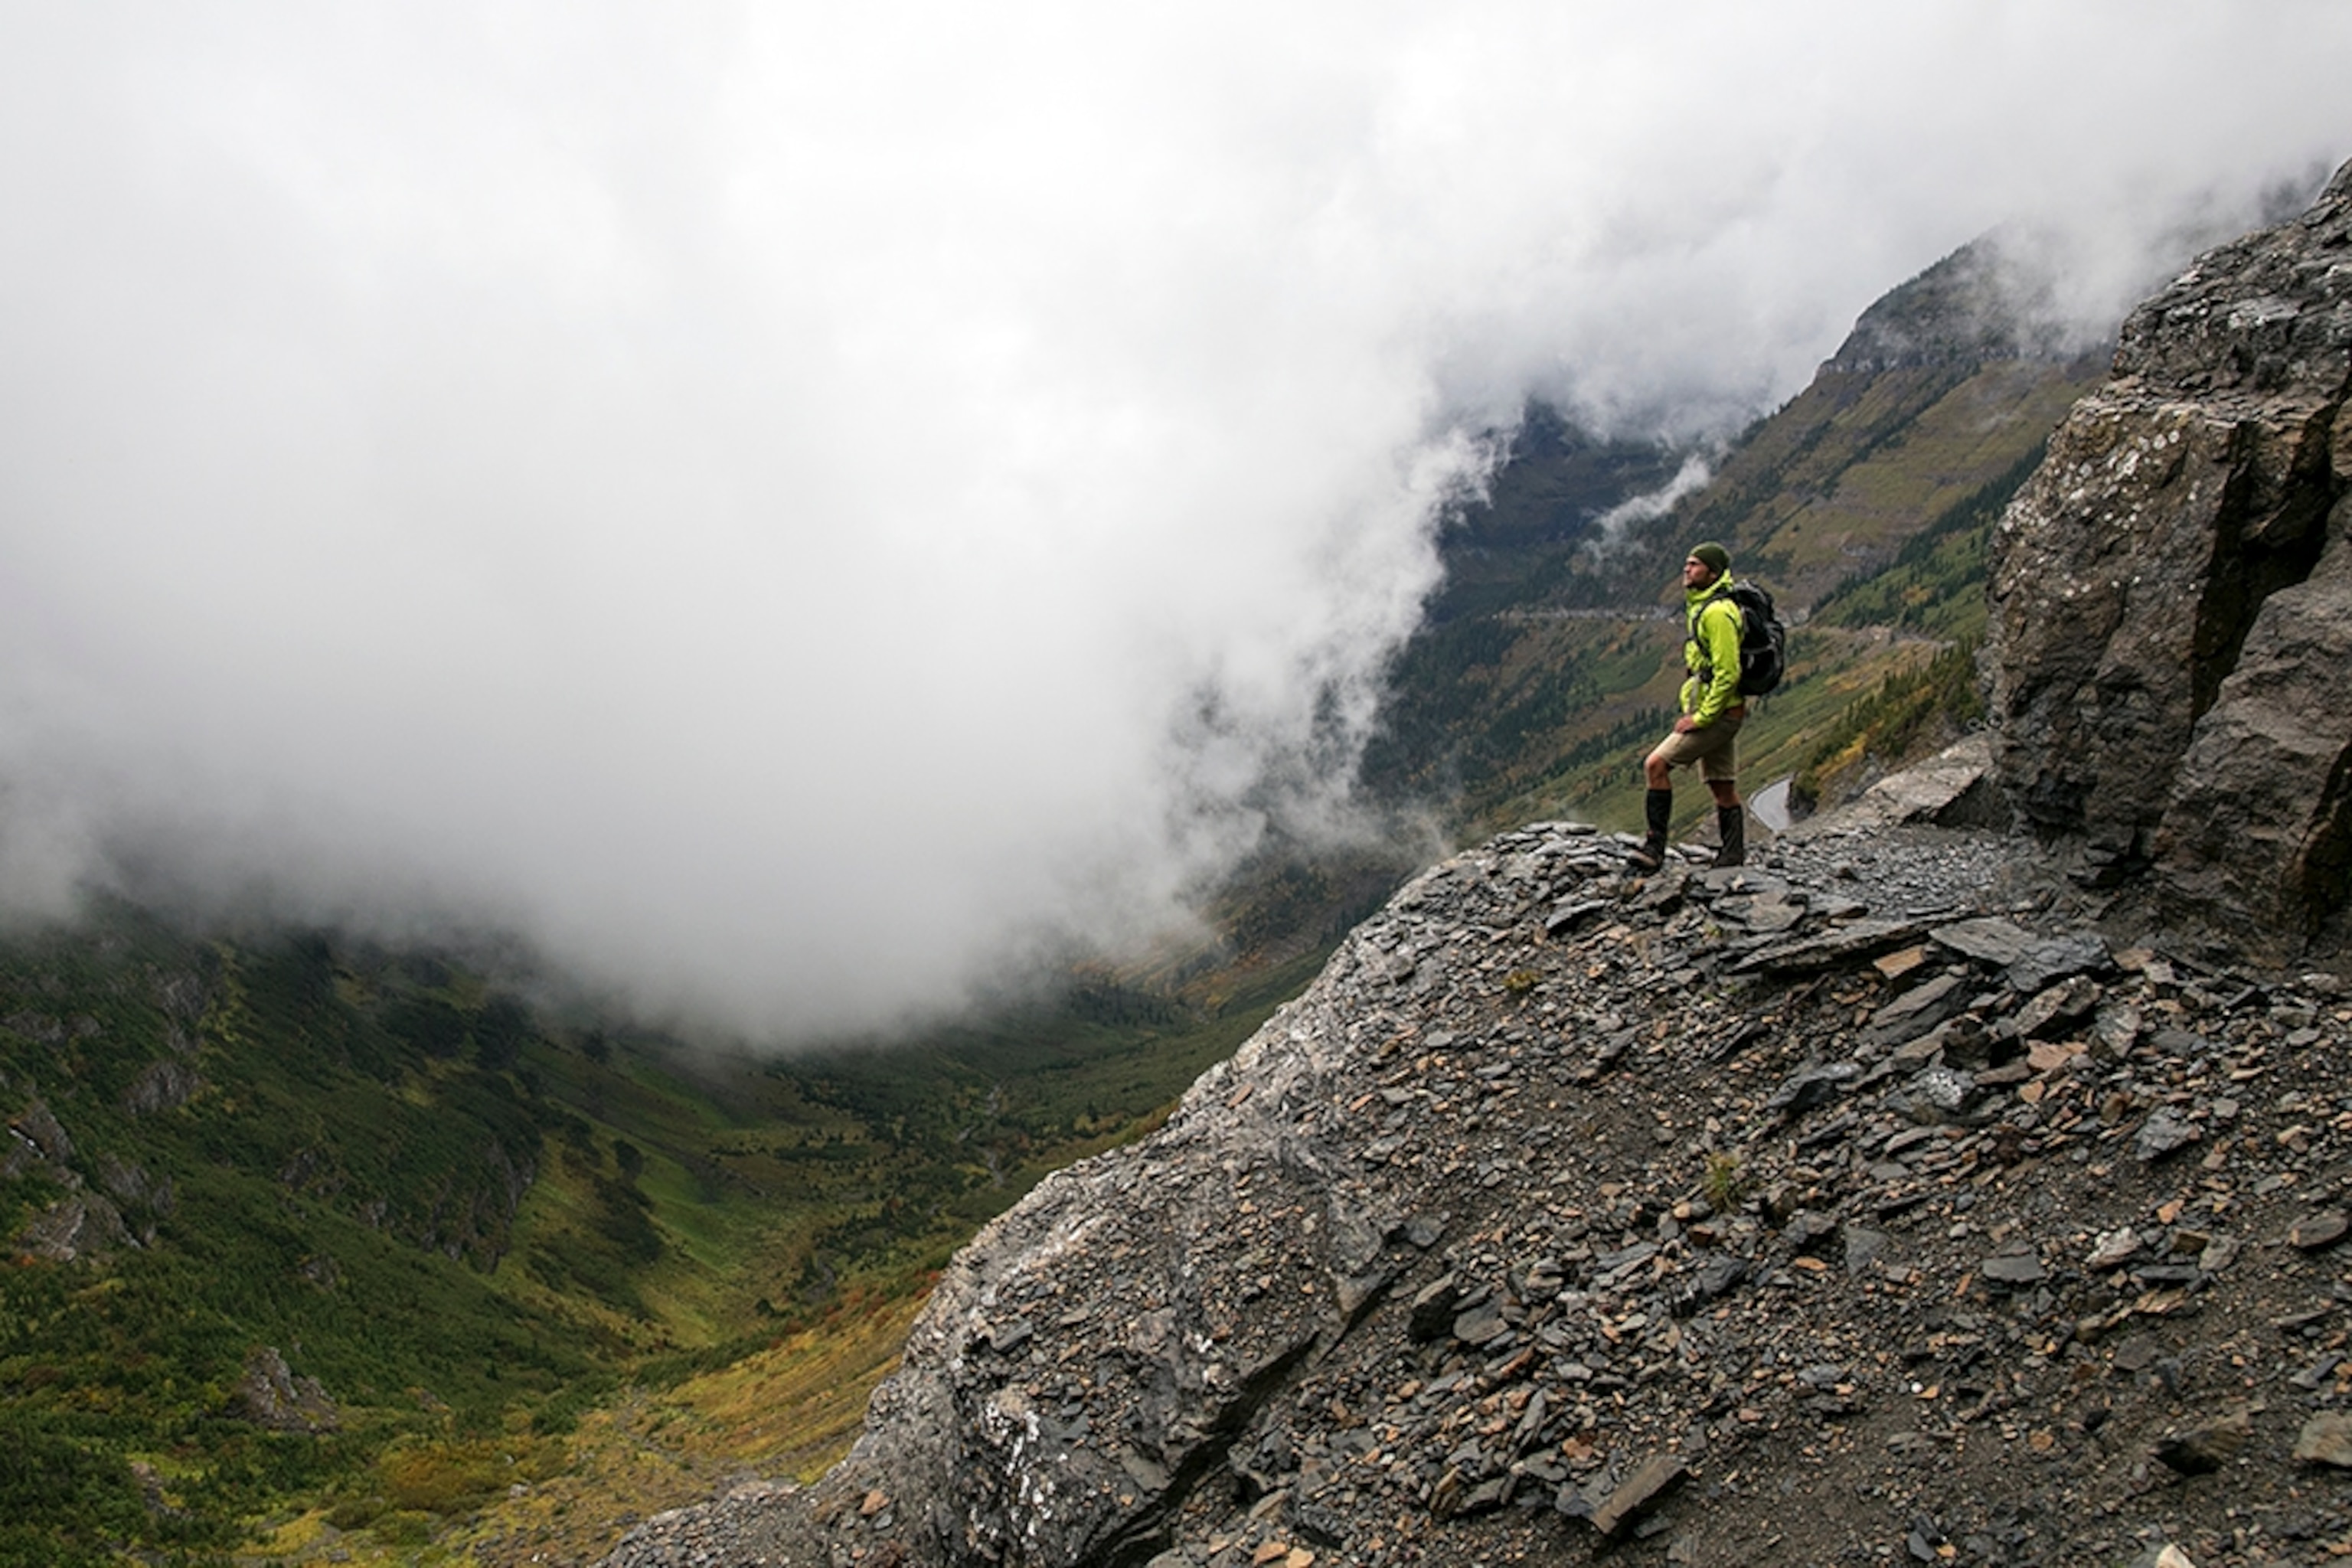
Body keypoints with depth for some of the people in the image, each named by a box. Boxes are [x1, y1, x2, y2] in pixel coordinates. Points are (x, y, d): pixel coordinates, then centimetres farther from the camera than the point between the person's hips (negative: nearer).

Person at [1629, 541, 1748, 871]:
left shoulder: (1718, 612, -17)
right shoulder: (1700, 607, 16)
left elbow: (1728, 673, -22)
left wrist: (1701, 717, -20)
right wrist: (1694, 709, 19)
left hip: (1718, 713, -10)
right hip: (1714, 712, 10)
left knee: (1656, 764, -14)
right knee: (1723, 788, 12)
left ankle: (1655, 847, -14)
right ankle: (1733, 855, 17)